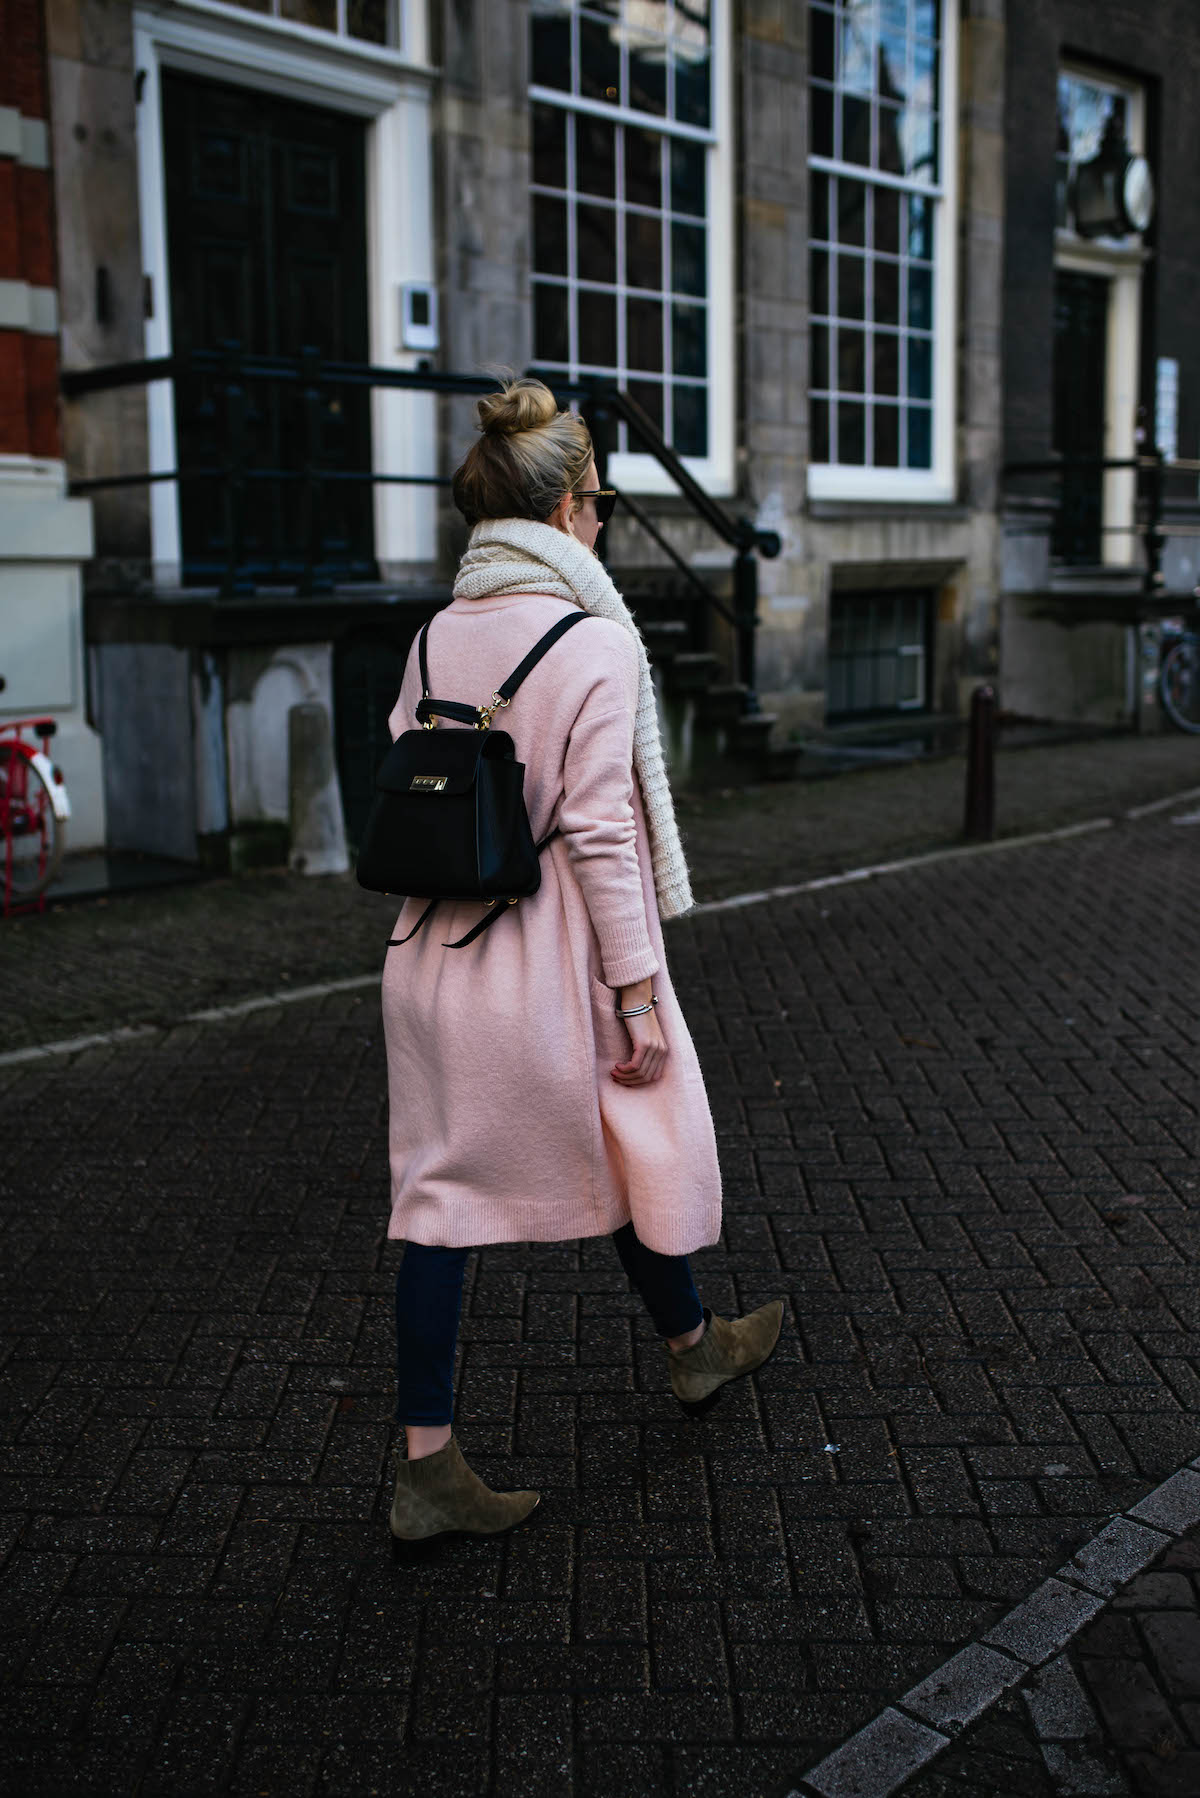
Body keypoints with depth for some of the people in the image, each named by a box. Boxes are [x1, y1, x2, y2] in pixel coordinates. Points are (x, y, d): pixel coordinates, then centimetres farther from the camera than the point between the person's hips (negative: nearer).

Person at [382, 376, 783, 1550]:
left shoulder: (439, 635, 4)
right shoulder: (596, 642, -15)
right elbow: (601, 832, -18)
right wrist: (639, 993, -13)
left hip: (434, 955, 6)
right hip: (550, 960, -5)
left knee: (442, 1185, 8)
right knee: (640, 1147, 18)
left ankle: (426, 1463, 13)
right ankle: (692, 1347, 43)